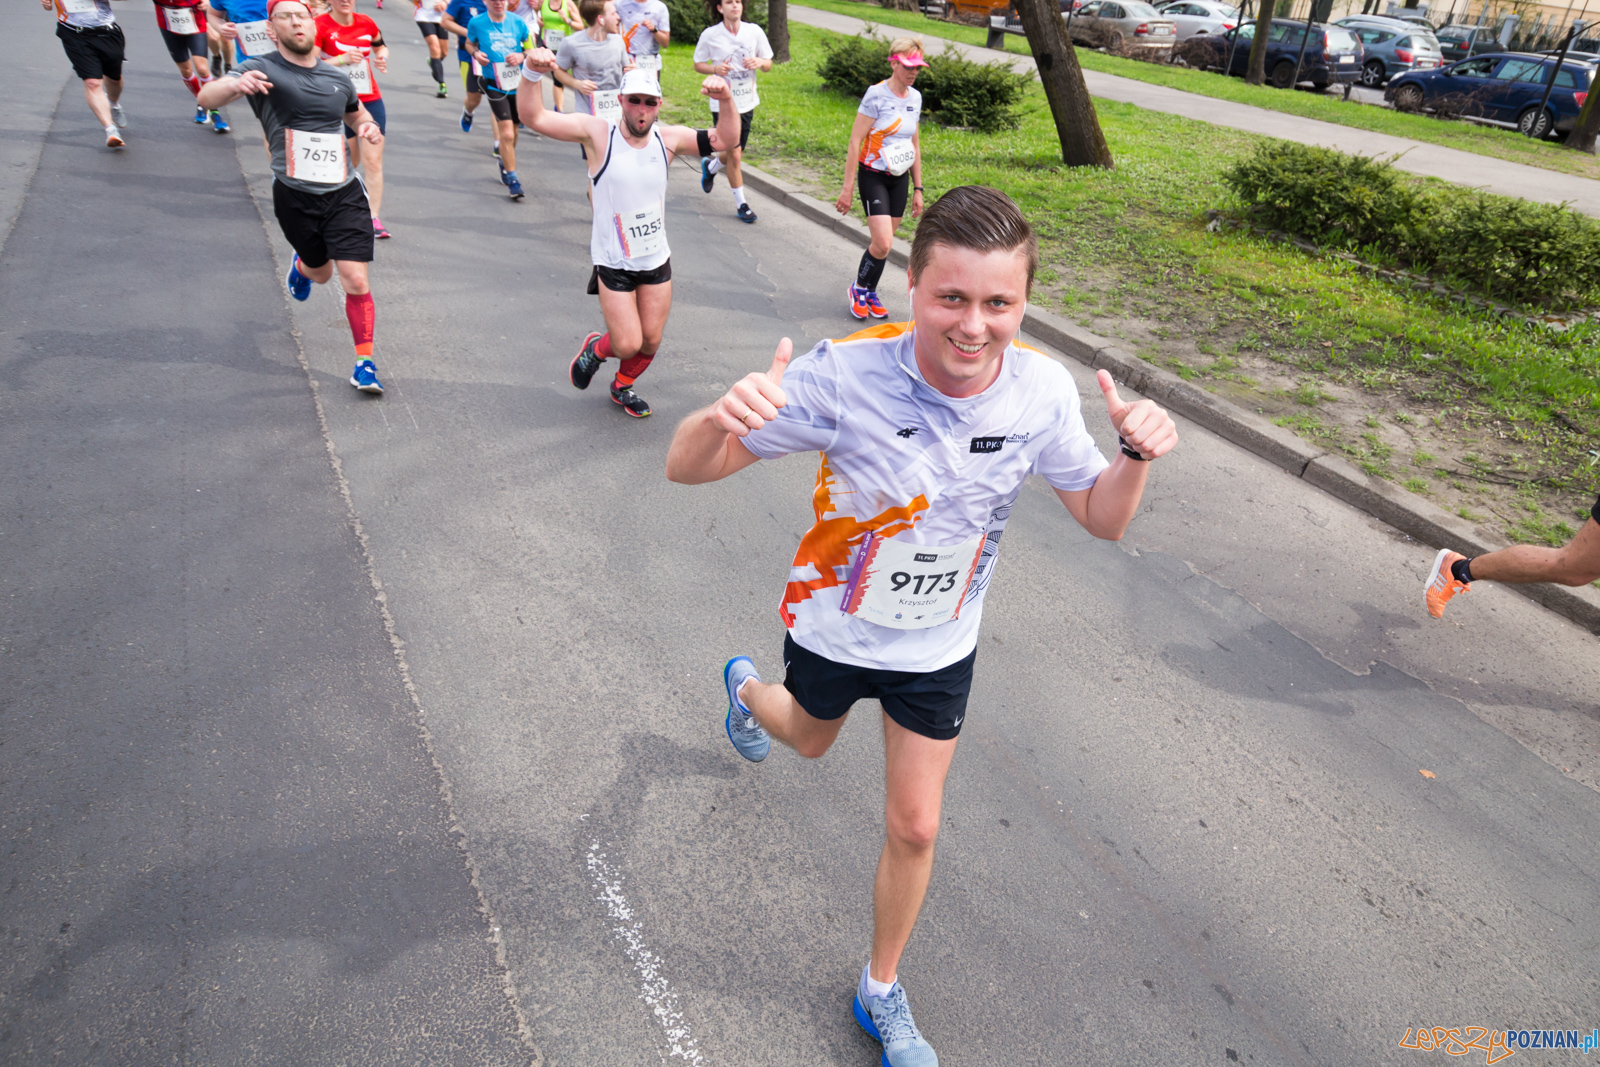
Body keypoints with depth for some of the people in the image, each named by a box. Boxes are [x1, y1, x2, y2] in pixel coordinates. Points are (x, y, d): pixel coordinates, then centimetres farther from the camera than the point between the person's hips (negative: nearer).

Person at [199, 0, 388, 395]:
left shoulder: (338, 78, 10)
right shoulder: (263, 70, -5)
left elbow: (358, 114, 31)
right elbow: (206, 97, -19)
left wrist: (368, 127, 6)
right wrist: (235, 84, -41)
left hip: (344, 193, 2)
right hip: (295, 196, -2)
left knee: (355, 281, -10)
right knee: (321, 273, 16)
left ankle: (365, 362, 2)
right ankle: (302, 265, 55)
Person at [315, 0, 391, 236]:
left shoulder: (366, 23, 1)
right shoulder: (320, 25, -10)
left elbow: (380, 47, 22)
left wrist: (382, 58, -1)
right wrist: (343, 59, -27)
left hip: (370, 100, 2)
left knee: (373, 160, -7)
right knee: (351, 160, 12)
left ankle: (374, 218, -4)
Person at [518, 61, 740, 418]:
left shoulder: (668, 138, -2)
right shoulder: (598, 133, -14)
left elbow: (725, 139, -1)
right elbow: (535, 118, -20)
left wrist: (725, 101, -19)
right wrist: (534, 73, -37)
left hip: (657, 261, 4)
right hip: (613, 264, -4)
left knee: (651, 340, 11)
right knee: (627, 344, -5)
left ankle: (622, 387, 43)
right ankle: (596, 348, 33)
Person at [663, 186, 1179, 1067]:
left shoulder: (1041, 390, -21)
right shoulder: (844, 373, -31)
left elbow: (1102, 518, -7)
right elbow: (684, 469, -27)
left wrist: (1137, 453, -29)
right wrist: (724, 418, -51)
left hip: (940, 647, 2)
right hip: (835, 626, -1)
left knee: (915, 828, 10)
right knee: (809, 741, 29)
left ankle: (881, 992, 39)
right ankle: (748, 689, 68)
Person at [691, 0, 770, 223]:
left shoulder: (754, 31, 0)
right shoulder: (710, 35, -7)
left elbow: (769, 64, 7)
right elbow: (698, 64, 3)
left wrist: (759, 62, -16)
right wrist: (715, 68, -17)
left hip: (747, 102, 4)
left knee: (736, 154, 14)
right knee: (734, 154, -7)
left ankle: (710, 166, 48)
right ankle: (740, 204, 9)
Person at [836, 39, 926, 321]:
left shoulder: (915, 97, 7)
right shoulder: (877, 94, -13)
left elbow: (915, 145, 15)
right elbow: (855, 142, -13)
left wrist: (917, 189, 14)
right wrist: (847, 188, -16)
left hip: (900, 179, 6)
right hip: (873, 177, -6)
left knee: (884, 243, 8)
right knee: (883, 244, -14)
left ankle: (869, 293, 25)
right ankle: (859, 289, 11)